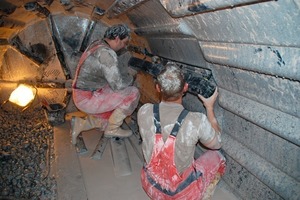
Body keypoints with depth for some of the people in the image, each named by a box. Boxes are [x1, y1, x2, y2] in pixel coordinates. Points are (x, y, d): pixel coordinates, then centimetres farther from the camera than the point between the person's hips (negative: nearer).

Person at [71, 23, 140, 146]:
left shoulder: (98, 44, 8)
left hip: (82, 95, 10)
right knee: (133, 93, -11)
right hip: (88, 99, -10)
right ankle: (112, 129, 2)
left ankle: (79, 124, 14)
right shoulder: (106, 53, -23)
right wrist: (130, 79, -3)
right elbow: (117, 85, -23)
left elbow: (115, 68, 24)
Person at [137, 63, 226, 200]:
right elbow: (216, 143, -4)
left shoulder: (143, 112, -19)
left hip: (151, 187, 3)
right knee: (216, 157, 21)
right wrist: (210, 107, 2)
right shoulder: (198, 121, -27)